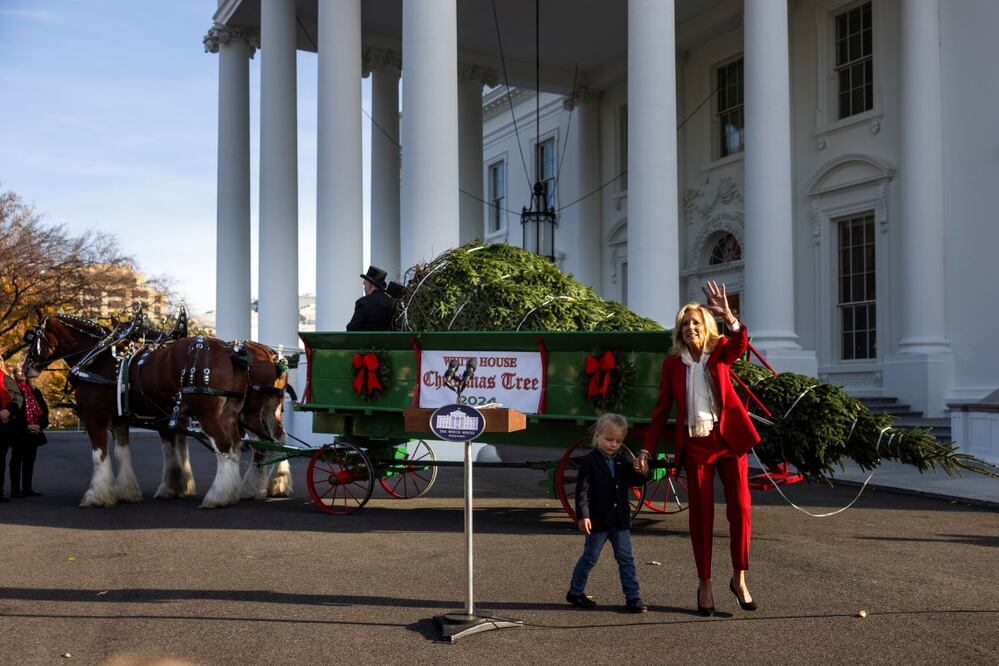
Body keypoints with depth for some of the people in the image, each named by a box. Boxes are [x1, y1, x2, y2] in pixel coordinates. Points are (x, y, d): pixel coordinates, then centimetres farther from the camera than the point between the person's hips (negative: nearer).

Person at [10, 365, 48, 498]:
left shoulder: (35, 391, 15)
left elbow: (44, 409, 12)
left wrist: (41, 424, -3)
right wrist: (26, 426, -15)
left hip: (34, 431, 6)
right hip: (19, 432, -6)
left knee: (29, 460, 8)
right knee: (17, 460, -1)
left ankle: (27, 488, 13)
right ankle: (15, 489, 2)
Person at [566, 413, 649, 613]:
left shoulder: (621, 461, 8)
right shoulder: (589, 461, -11)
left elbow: (634, 481, 12)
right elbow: (582, 490, -15)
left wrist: (640, 472, -11)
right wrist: (583, 516, -22)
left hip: (620, 520, 5)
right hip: (598, 520, -5)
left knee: (626, 559, 5)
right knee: (590, 557, 7)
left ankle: (633, 597, 10)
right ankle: (575, 592, 22)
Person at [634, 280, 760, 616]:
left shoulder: (720, 352, 2)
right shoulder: (672, 363, 3)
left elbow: (740, 343, -23)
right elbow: (661, 409, 6)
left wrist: (728, 314, -42)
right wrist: (646, 450, 2)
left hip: (729, 437, 0)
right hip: (695, 445, 0)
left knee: (740, 508, 0)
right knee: (701, 514, 5)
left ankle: (739, 579, 16)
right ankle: (704, 585, 15)